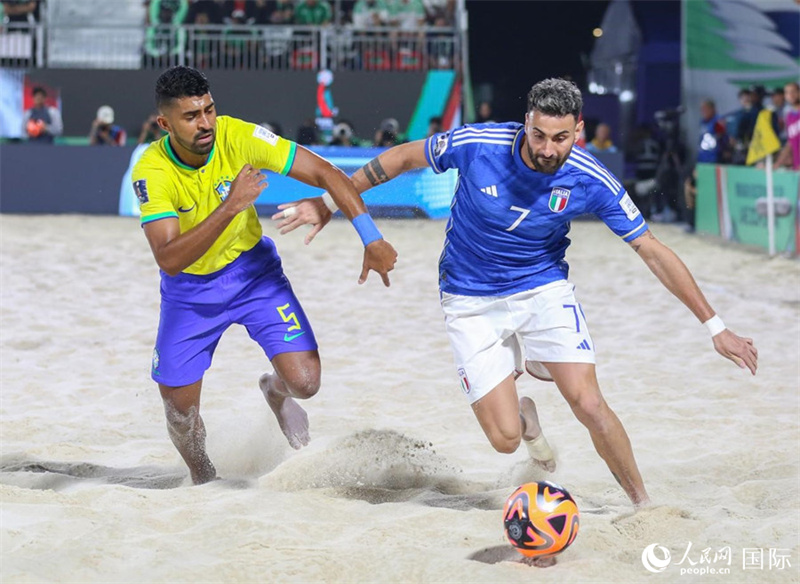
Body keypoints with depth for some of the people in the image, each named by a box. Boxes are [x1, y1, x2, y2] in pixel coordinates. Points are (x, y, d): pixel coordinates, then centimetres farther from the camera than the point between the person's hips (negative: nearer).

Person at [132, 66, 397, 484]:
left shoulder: (239, 137, -23)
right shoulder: (152, 173, -26)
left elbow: (325, 173, -20)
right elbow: (169, 260, -36)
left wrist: (372, 239, -29)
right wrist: (230, 207, -46)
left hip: (253, 270, 0)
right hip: (189, 289, 0)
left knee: (304, 381, -16)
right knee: (179, 413, 2)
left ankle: (275, 391, 23)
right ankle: (203, 480, 36)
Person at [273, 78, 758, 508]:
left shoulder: (592, 182, -20)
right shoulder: (476, 145, -23)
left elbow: (654, 252, -13)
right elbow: (404, 157, -5)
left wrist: (715, 326, -13)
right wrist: (330, 201, 0)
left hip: (545, 287, 0)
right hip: (472, 301, 0)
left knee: (590, 405, -17)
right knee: (505, 438, -8)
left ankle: (643, 504, 8)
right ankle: (523, 415, 33)